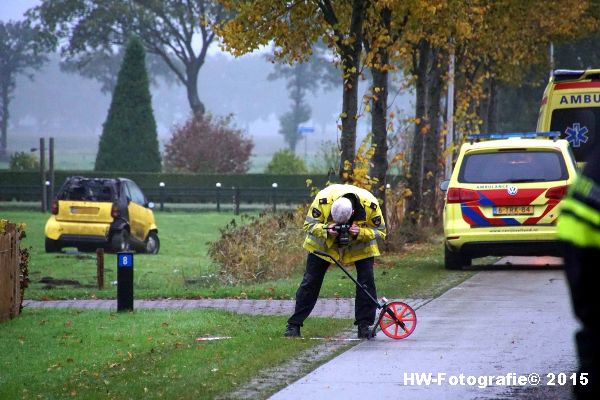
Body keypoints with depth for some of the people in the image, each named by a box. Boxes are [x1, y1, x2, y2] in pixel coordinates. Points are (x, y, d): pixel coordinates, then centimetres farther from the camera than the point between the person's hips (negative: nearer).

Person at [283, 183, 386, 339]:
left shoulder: (370, 205, -34)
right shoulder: (323, 200, -35)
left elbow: (379, 231, -18)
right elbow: (309, 224, -18)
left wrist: (360, 233, -37)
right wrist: (326, 230, -39)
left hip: (360, 244, 0)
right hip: (325, 242, 0)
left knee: (367, 281, -13)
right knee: (310, 282, -2)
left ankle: (364, 325, -2)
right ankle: (294, 325, 5)